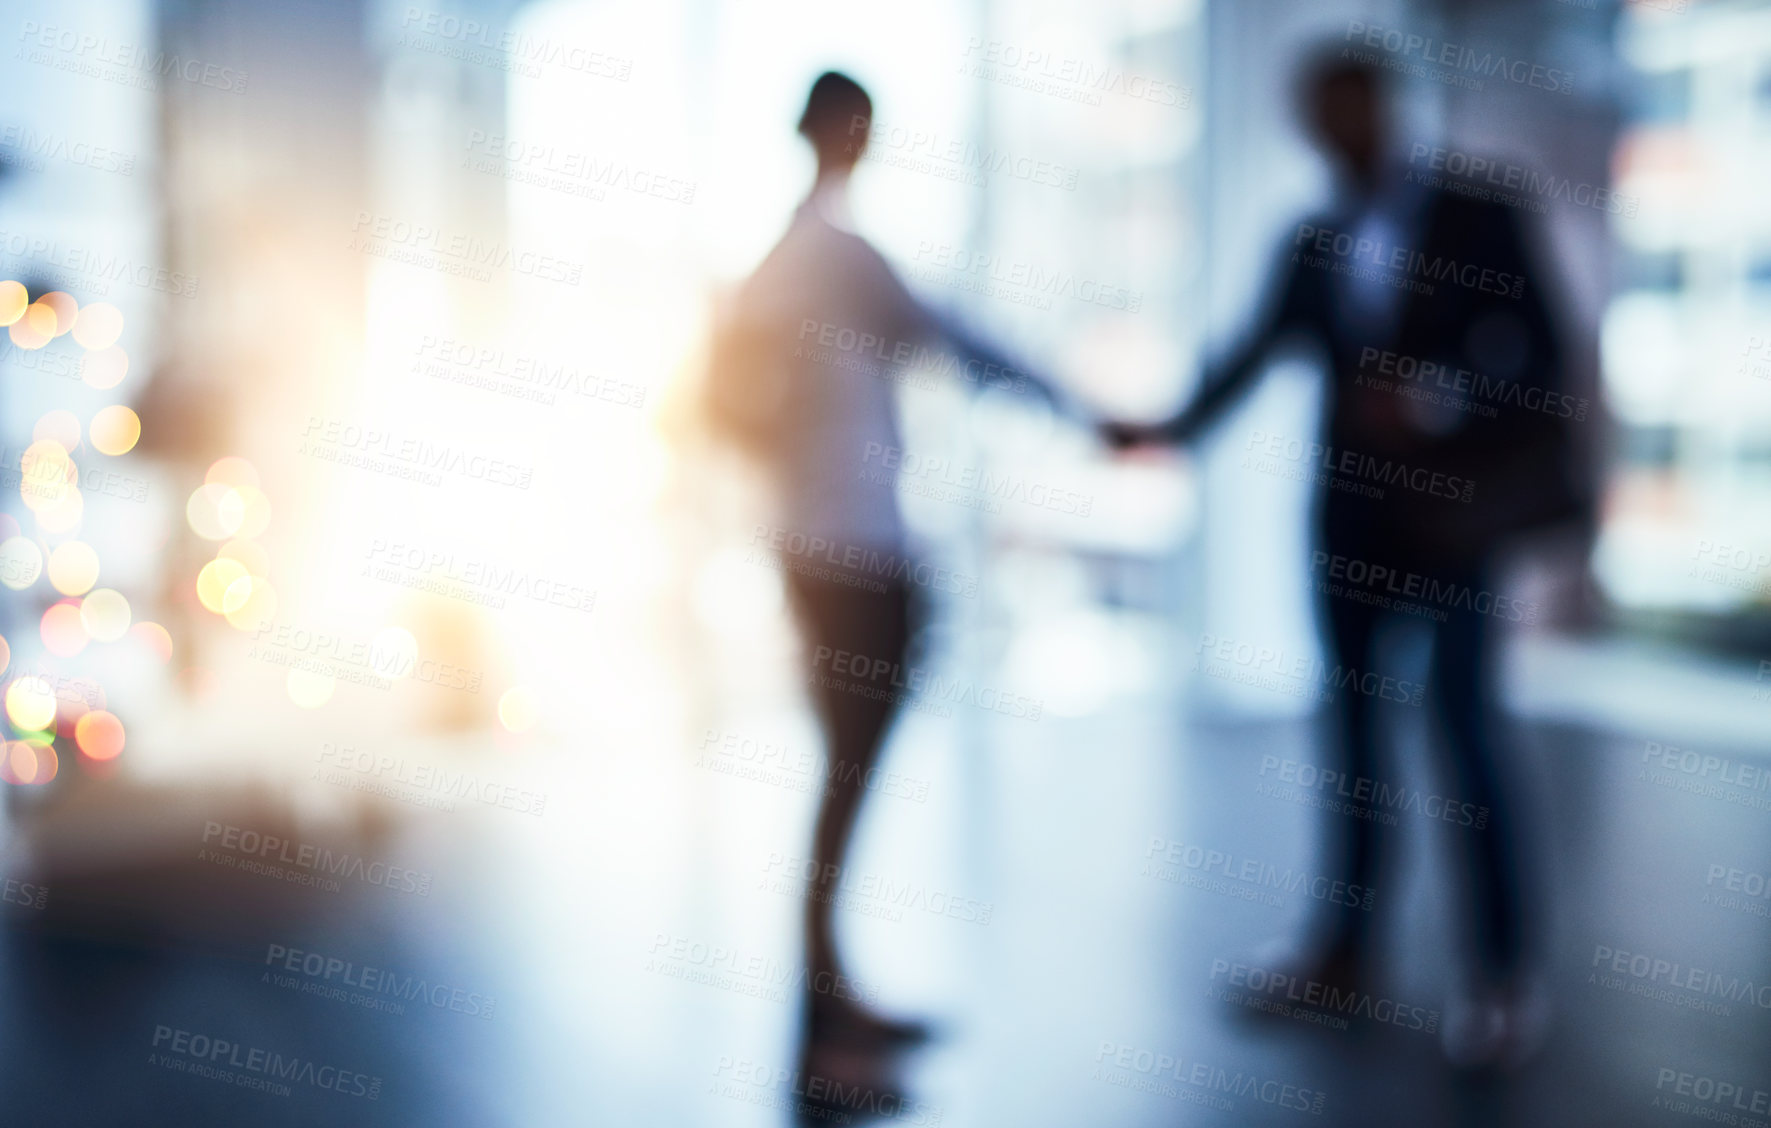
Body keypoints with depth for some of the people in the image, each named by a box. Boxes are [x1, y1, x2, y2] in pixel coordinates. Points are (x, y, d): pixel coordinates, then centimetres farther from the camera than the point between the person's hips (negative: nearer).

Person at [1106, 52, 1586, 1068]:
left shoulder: (1475, 214, -2)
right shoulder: (1312, 241, 10)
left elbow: (1542, 352, -7)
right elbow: (1256, 353, 6)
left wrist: (1434, 400, -19)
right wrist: (1176, 427, -5)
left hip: (1450, 509, -4)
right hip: (1349, 513, 5)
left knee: (1465, 729, -5)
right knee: (1355, 723, 10)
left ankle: (1506, 974, 5)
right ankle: (1347, 943, 21)